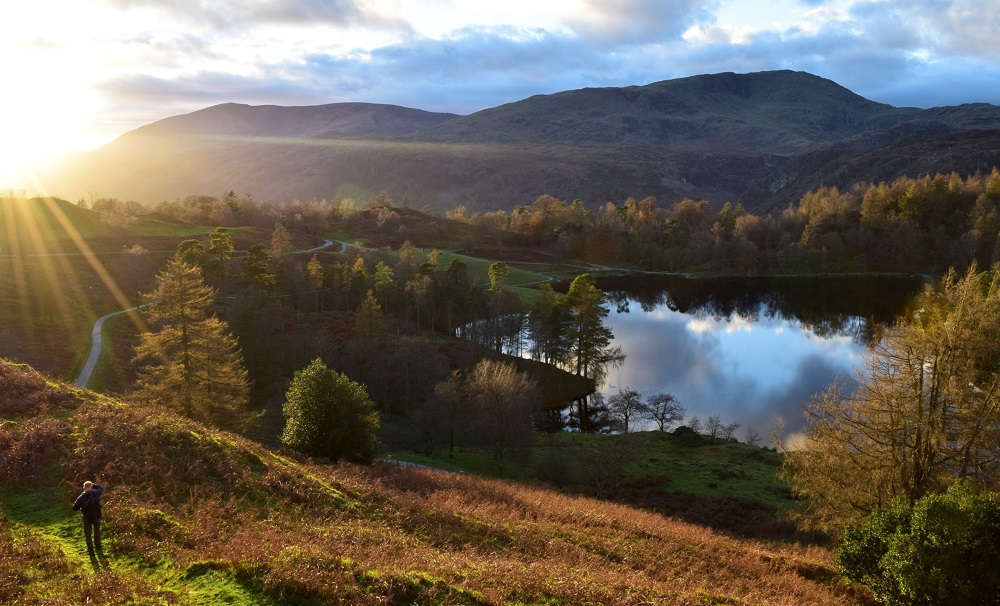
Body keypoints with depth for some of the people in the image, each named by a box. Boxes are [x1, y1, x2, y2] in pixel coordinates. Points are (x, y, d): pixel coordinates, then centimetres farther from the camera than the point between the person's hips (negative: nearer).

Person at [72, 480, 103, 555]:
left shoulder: (81, 497, -19)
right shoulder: (96, 493, -14)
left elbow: (75, 508, -13)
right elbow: (101, 488, 8)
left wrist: (81, 507, 6)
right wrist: (93, 484, 4)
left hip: (87, 518, -2)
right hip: (96, 517, 2)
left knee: (88, 534, 14)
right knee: (97, 531, 27)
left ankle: (90, 550, 13)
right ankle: (98, 546, 41)